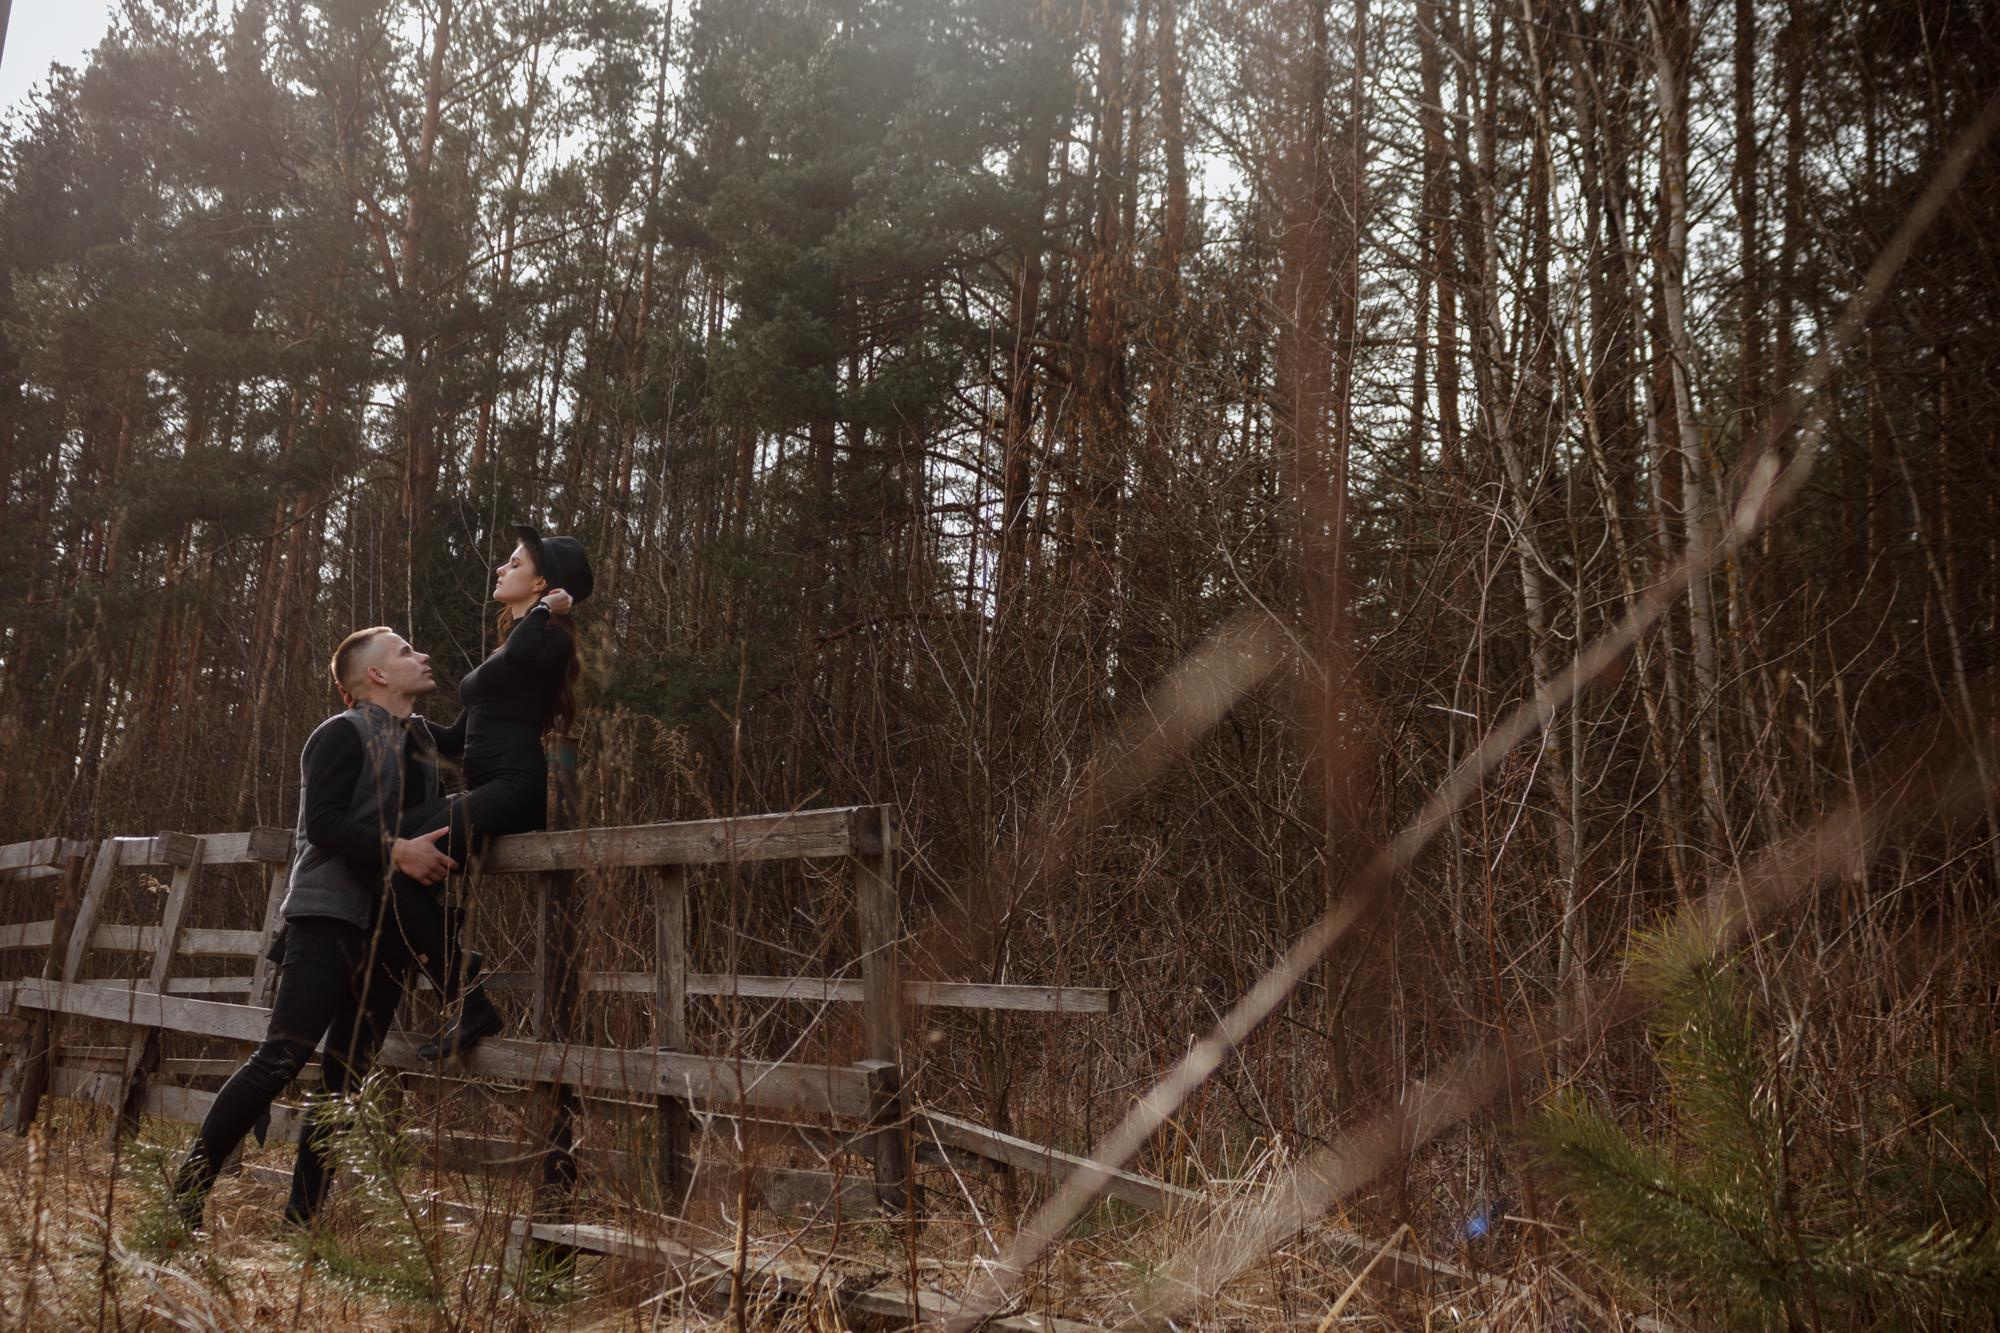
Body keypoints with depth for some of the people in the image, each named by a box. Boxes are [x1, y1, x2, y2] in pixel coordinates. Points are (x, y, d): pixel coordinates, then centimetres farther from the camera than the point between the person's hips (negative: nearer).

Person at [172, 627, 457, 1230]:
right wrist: (395, 851, -26)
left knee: (347, 1075, 6)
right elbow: (322, 822, -17)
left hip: (388, 928, 8)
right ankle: (188, 1191, 1)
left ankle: (301, 1217, 11)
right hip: (330, 916, -8)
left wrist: (434, 854, 10)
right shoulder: (343, 734, -5)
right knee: (282, 1058, -12)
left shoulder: (420, 745, 18)